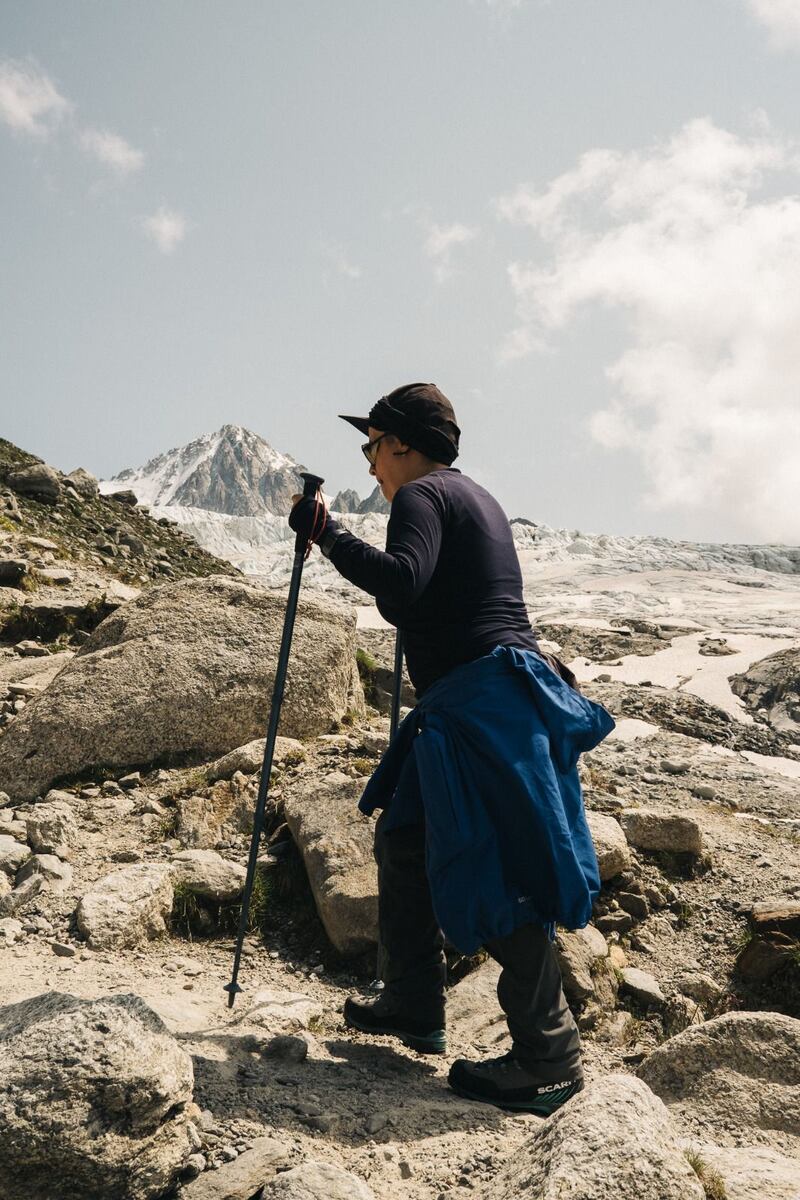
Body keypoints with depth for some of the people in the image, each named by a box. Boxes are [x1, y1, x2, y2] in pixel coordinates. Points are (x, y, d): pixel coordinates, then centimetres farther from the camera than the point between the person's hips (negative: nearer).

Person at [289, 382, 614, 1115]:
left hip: (483, 704, -11)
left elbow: (401, 583, -26)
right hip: (490, 697, 11)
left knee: (492, 878, -8)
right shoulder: (474, 496, 22)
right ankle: (412, 1007, 26)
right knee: (404, 838, 17)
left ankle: (550, 1061, 0)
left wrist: (327, 534, -17)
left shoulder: (422, 494, -6)